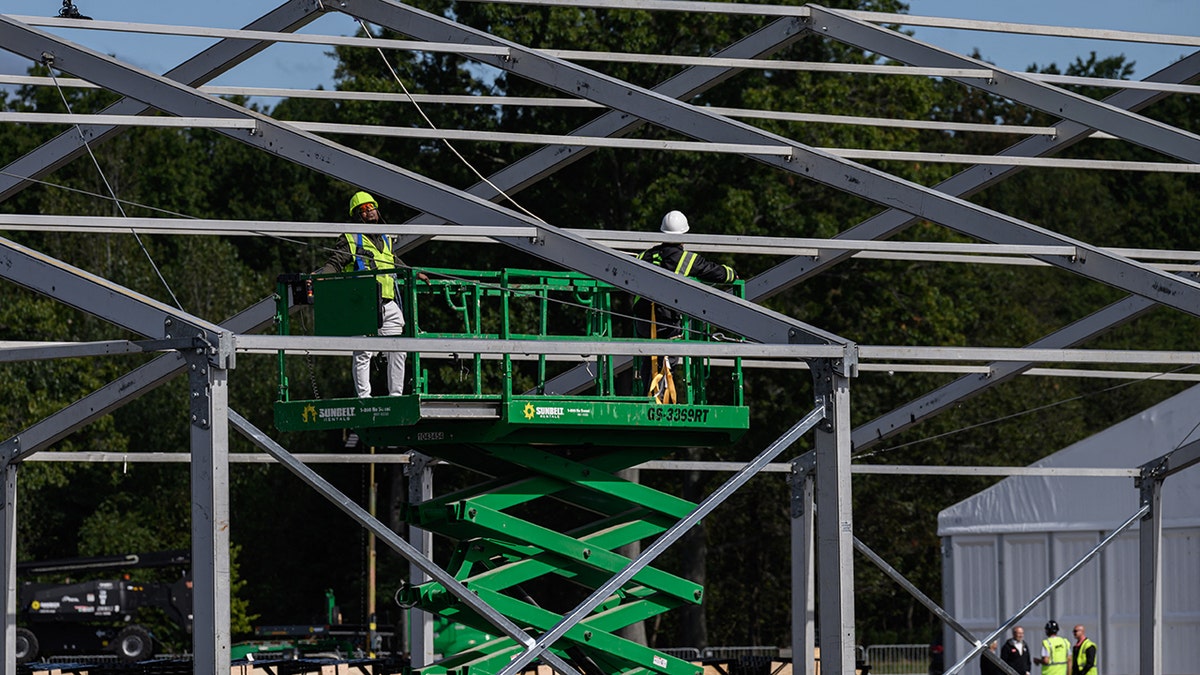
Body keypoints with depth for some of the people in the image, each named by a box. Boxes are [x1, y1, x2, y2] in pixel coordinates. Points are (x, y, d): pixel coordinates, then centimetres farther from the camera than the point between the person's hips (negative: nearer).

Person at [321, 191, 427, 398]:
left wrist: (414, 274, 48)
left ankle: (396, 395, 13)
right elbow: (334, 263, -5)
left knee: (397, 352, 4)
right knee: (363, 353, -8)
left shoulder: (385, 239, 23)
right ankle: (363, 397, -4)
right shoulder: (350, 239, 5)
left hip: (389, 306, 6)